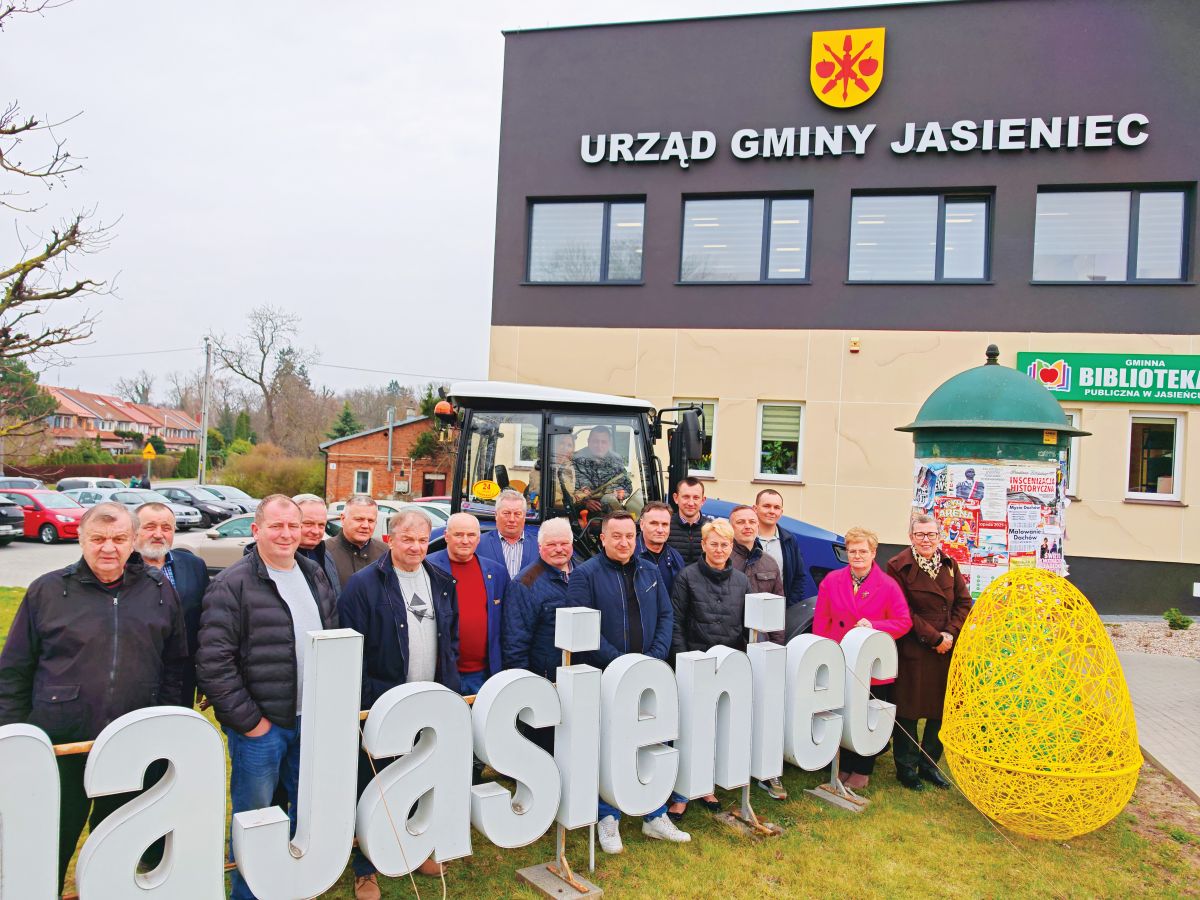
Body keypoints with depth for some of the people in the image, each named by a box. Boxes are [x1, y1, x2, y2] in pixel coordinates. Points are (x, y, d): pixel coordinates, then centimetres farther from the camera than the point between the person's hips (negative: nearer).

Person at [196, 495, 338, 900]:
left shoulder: (315, 576, 8)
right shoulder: (232, 585, -12)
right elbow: (213, 663, -15)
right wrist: (249, 720, -13)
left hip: (312, 721, 6)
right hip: (260, 725, -6)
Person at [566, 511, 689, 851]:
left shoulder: (649, 572, 10)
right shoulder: (585, 574, -7)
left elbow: (665, 616, 10)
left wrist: (655, 657, -5)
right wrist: (618, 662, -17)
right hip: (605, 678, -5)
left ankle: (655, 816, 24)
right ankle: (607, 819, 18)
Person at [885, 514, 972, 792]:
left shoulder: (949, 565, 9)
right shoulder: (899, 567, -8)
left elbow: (964, 602, 9)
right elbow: (903, 613, -11)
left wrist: (951, 634, -6)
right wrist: (934, 638, -14)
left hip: (948, 651, 5)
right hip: (913, 651, -5)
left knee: (942, 708, 10)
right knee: (909, 711, 2)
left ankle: (929, 764, 26)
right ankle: (906, 767, 17)